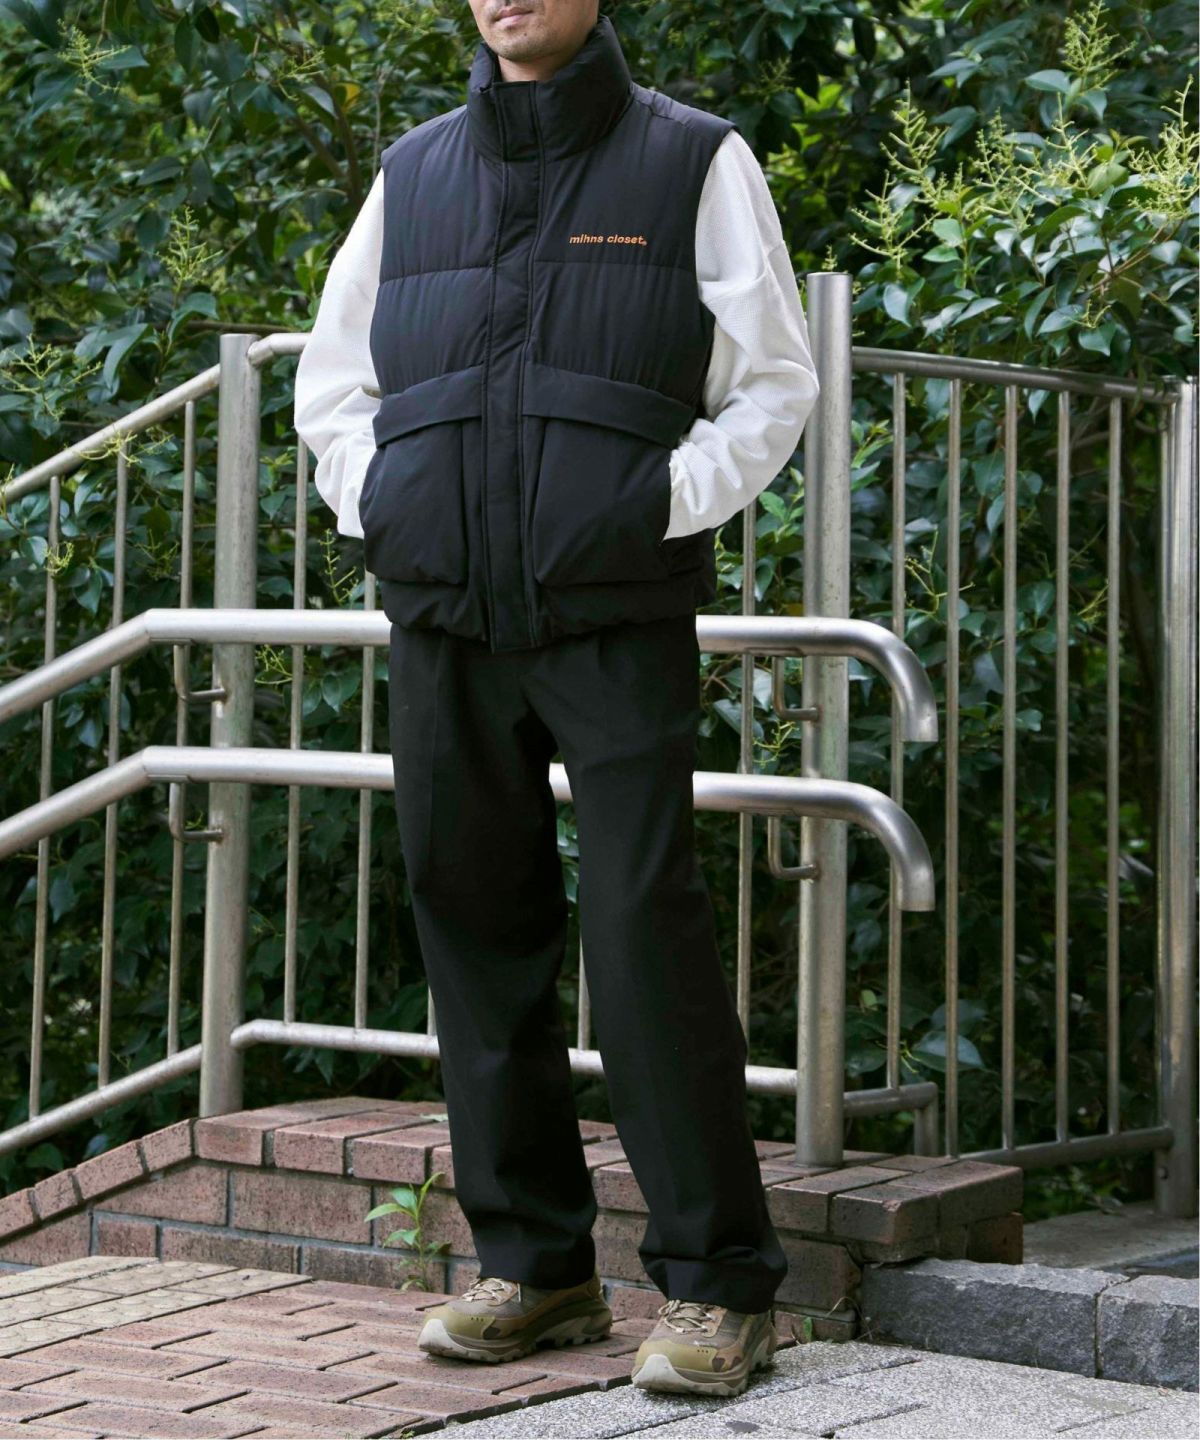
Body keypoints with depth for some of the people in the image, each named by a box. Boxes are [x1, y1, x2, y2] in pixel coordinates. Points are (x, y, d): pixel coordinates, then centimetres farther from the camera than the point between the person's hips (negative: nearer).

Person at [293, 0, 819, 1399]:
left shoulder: (695, 161, 6)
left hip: (617, 622, -4)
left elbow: (774, 384, 5)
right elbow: (330, 386, 22)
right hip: (443, 628, 4)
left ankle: (716, 1283, -5)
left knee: (644, 929, -11)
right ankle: (533, 1262, 14)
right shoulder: (413, 175, 15)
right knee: (475, 928, 4)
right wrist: (378, 511, 5)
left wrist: (660, 508, -9)